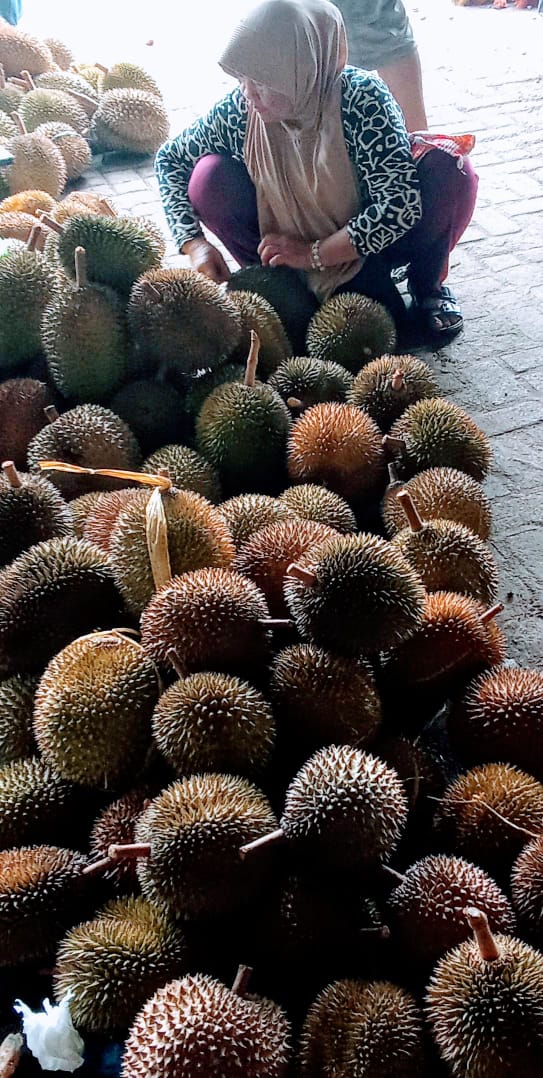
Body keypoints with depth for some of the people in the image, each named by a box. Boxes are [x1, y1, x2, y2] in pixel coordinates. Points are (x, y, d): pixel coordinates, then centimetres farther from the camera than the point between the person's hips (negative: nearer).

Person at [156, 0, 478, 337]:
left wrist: (314, 253, -29)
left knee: (447, 164, -28)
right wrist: (193, 243, -17)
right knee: (209, 177, -20)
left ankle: (427, 287, -1)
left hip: (368, 242, -2)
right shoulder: (240, 109, -17)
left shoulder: (362, 98, -26)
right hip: (288, 246, 2)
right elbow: (170, 158, -3)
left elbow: (401, 203, -32)